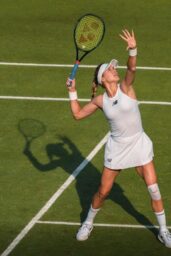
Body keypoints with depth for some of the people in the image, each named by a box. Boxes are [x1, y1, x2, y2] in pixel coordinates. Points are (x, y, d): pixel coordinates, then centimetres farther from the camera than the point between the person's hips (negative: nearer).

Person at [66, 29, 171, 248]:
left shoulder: (125, 87, -11)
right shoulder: (100, 101, -5)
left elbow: (131, 68, -31)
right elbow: (78, 114, 6)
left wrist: (132, 49, -49)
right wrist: (72, 91, -4)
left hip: (139, 144, -1)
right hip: (117, 147, 1)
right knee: (103, 191, 9)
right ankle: (88, 222, 35)